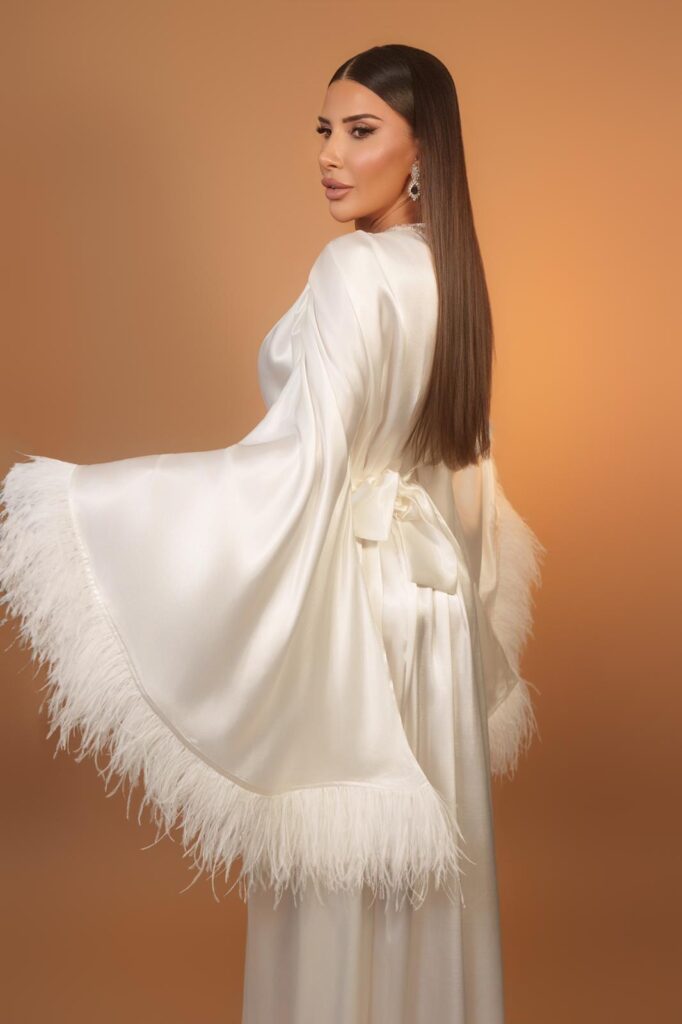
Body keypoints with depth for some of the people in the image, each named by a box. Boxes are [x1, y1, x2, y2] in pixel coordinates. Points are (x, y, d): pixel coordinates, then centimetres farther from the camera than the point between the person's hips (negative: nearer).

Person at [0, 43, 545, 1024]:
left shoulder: (356, 268, -19)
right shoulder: (445, 267, 7)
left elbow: (301, 463, -25)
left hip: (347, 597, -8)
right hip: (434, 584, 8)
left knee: (342, 875, 7)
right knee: (419, 860, 20)